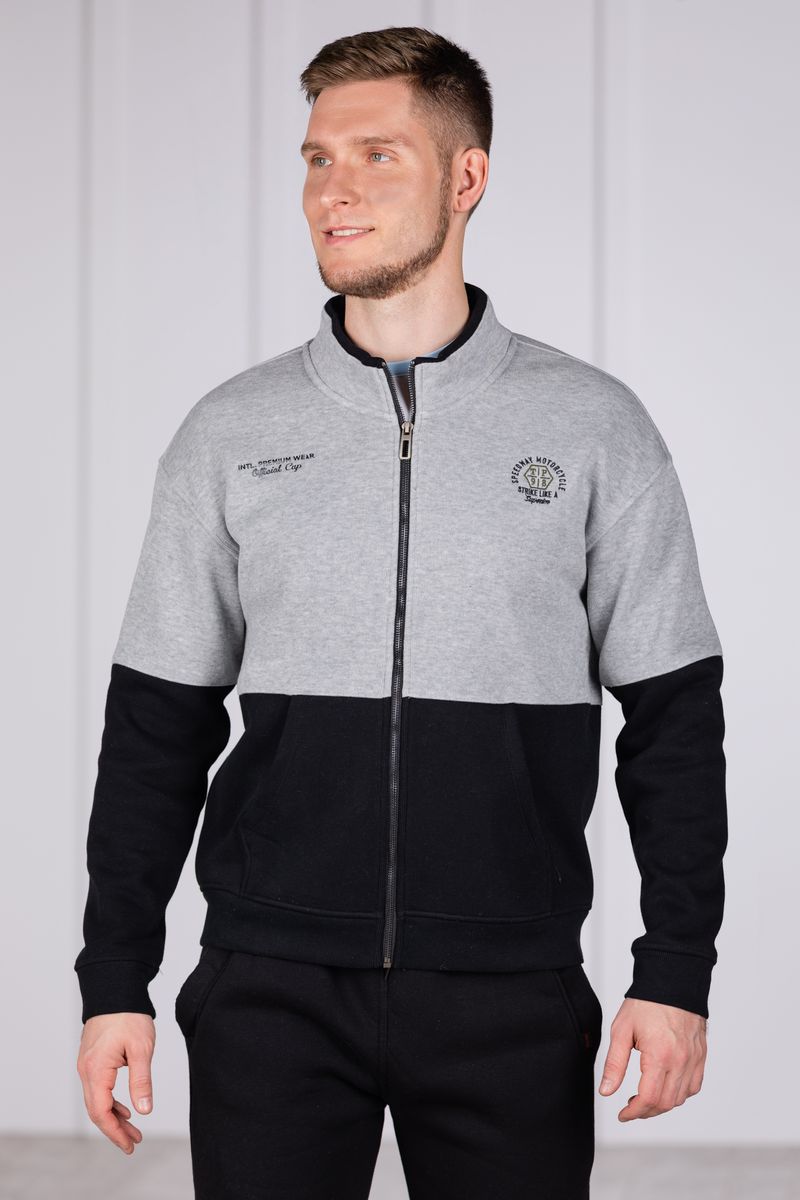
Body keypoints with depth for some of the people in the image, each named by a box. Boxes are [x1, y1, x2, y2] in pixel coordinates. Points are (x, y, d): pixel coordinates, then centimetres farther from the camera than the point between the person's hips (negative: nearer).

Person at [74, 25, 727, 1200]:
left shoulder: (593, 427, 2)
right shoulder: (230, 433, 5)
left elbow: (672, 716, 3)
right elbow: (157, 726, 7)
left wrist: (677, 972, -3)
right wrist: (114, 979, 2)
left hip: (510, 995, -1)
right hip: (272, 991, 1)